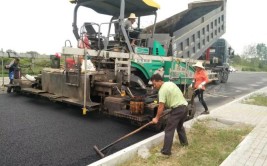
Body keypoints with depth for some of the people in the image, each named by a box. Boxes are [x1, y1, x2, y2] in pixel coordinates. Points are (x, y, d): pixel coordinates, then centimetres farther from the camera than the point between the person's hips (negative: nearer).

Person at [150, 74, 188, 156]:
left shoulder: (162, 90, -14)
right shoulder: (170, 83, 13)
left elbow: (161, 107, -15)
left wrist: (156, 118, -5)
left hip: (177, 109, -9)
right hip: (184, 106, 10)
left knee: (169, 130, -2)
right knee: (180, 126, 30)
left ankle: (166, 151, 2)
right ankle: (184, 142, 45)